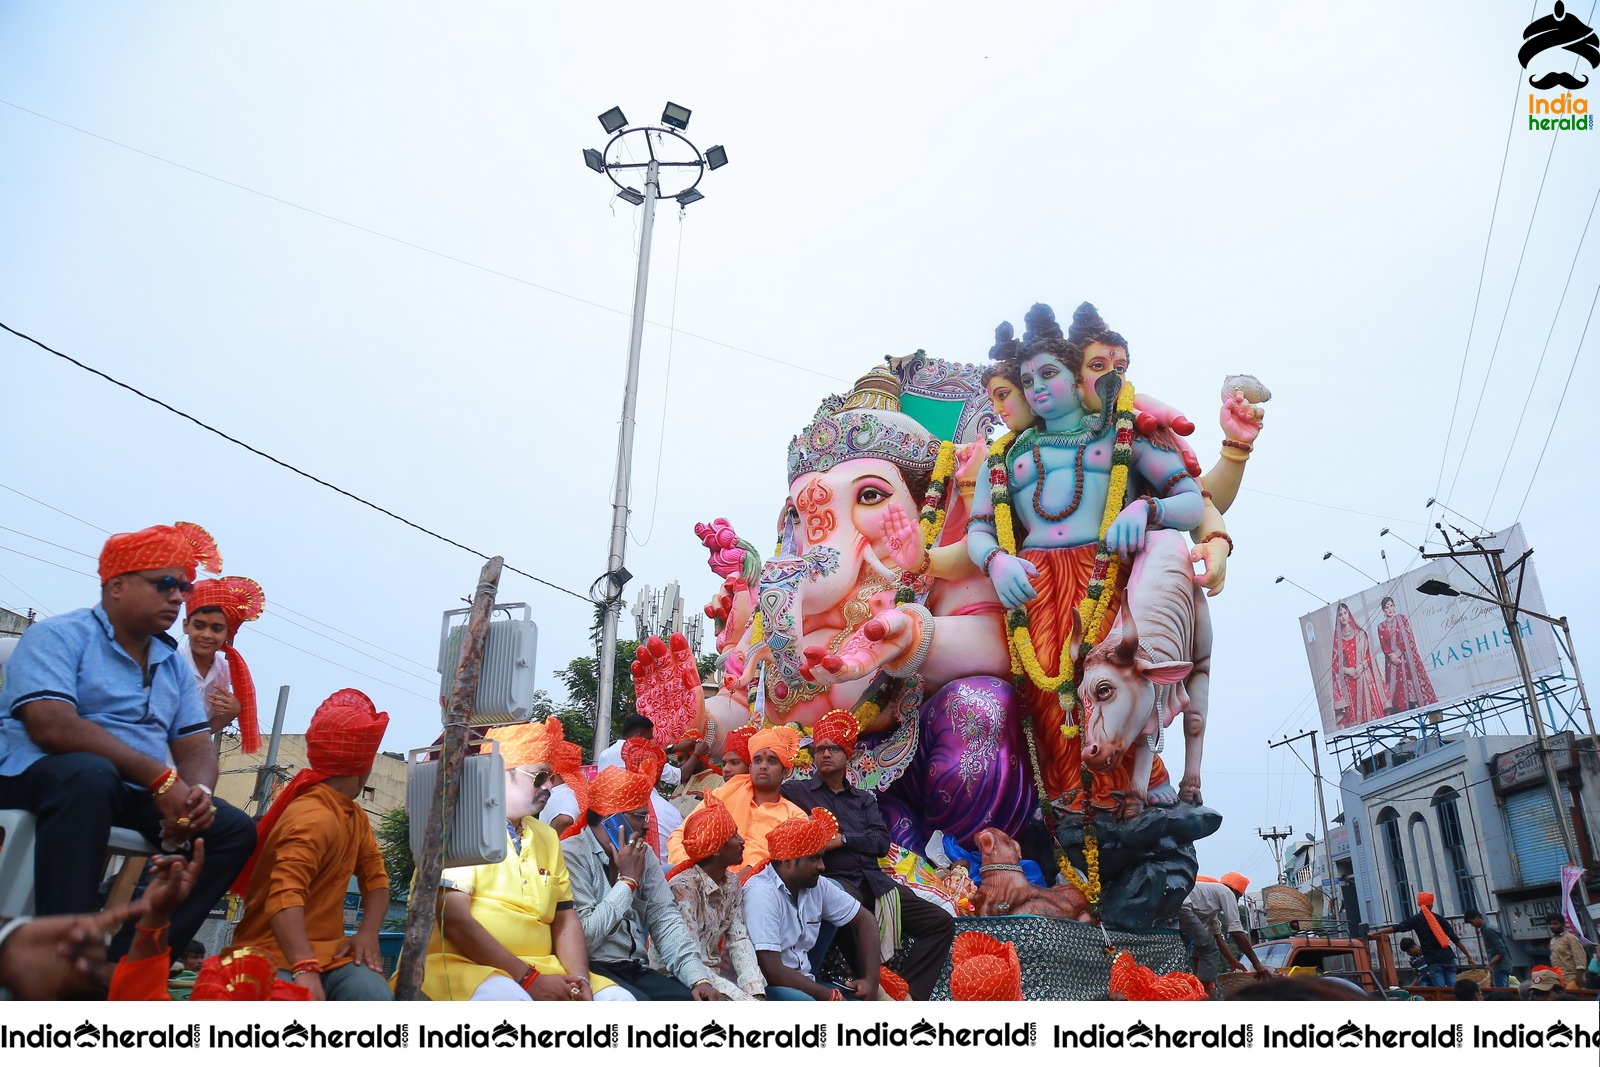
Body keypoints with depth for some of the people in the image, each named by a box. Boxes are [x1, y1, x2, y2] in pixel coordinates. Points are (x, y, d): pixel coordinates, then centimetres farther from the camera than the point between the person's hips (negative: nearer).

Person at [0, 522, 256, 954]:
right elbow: (54, 727, -22)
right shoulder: (59, 635, -6)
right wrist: (161, 778, -26)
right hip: (38, 774, -7)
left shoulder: (174, 664, 15)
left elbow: (195, 745, 10)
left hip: (136, 795, 7)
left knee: (235, 829, -9)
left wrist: (197, 790, -15)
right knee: (89, 774, -38)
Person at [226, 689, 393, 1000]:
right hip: (275, 954, -7)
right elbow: (285, 896, -34)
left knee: (374, 997, -24)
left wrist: (368, 932, -9)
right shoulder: (313, 819, -19)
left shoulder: (355, 815, 11)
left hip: (328, 951, 7)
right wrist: (304, 969, -46)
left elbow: (375, 876, 11)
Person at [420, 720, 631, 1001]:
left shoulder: (546, 837, 17)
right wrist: (528, 979, -19)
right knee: (509, 999, -38)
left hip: (539, 968, 7)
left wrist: (580, 979, -7)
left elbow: (565, 919, 14)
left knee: (618, 1000, -13)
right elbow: (453, 920, -16)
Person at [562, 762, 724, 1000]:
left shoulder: (644, 854, 11)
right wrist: (628, 880, -12)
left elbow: (666, 920, 2)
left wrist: (699, 978, -11)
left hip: (637, 971, 6)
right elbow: (584, 937, -19)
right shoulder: (570, 855, -10)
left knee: (699, 1004, -16)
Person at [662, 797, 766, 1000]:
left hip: (714, 976, 7)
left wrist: (757, 991, -16)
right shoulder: (685, 887, -19)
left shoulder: (732, 882, 6)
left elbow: (739, 940, -1)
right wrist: (744, 999, -26)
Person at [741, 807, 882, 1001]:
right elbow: (772, 971, -25)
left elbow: (864, 920, 13)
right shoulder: (762, 892, -20)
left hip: (802, 983, 8)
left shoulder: (817, 885, 2)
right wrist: (831, 996, -18)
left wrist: (871, 980, -1)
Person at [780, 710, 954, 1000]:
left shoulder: (864, 799, 24)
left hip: (875, 881, 6)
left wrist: (842, 840, -5)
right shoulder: (796, 791, 13)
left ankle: (907, 995, -10)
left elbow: (882, 841, 9)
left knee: (941, 922, -7)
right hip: (835, 880, -6)